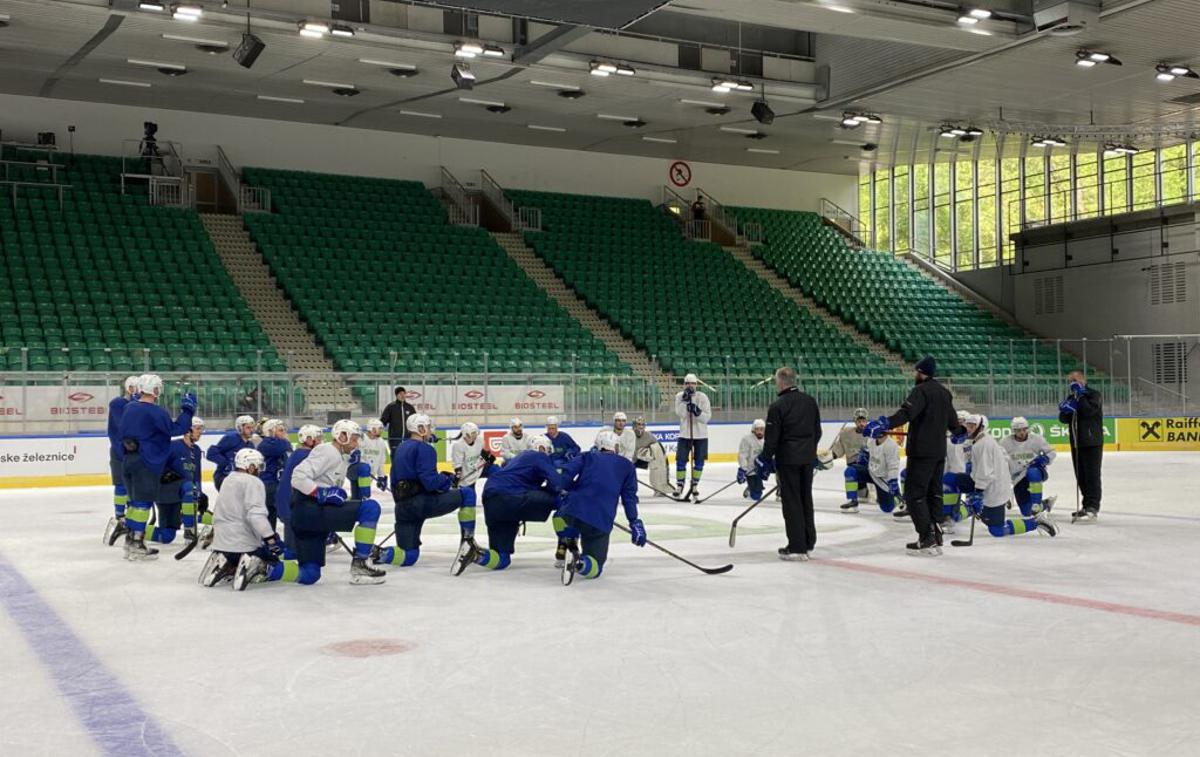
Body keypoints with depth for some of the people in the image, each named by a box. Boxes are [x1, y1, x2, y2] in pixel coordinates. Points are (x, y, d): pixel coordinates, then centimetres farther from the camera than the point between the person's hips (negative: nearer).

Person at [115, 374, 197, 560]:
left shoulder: (129, 408, 10)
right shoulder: (154, 412, -16)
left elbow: (121, 432, 22)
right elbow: (175, 428, -17)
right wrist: (187, 410, -9)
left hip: (128, 459, 8)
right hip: (147, 462, -8)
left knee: (135, 501, 17)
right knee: (143, 502, -4)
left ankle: (130, 538, 22)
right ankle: (136, 545, -4)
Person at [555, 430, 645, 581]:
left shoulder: (588, 456, 19)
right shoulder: (627, 466, 19)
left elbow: (567, 474, 4)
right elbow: (629, 497, 11)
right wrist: (635, 523, 11)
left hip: (573, 510, 1)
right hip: (601, 522, -1)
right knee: (594, 566, 8)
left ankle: (569, 544, 10)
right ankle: (579, 563, -27)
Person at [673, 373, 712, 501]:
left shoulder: (702, 397, -6)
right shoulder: (679, 397, 0)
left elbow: (707, 417, -12)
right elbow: (680, 413, -15)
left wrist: (697, 412, -28)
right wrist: (685, 400, -24)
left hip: (701, 435, 0)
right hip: (685, 434, 1)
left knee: (699, 462, 3)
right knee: (681, 461, -4)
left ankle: (694, 486, 18)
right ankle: (679, 486, 8)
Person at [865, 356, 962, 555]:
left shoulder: (921, 390, -13)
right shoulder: (944, 392, 14)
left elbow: (906, 413, -28)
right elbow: (952, 419, 25)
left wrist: (885, 424, -38)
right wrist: (960, 432, 46)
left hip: (922, 451, -9)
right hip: (939, 451, 9)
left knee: (914, 493, -4)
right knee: (934, 492, 14)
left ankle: (926, 538, -8)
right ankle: (936, 537, 15)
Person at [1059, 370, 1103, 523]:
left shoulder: (1093, 395, -5)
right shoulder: (1071, 398, 16)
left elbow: (1089, 411, -22)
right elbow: (1064, 419, 11)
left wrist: (1080, 396, -16)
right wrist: (1064, 410, -10)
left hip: (1092, 443, -8)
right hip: (1076, 443, 8)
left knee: (1092, 475, -7)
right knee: (1081, 476, 11)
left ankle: (1092, 507, -8)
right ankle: (1088, 505, 19)